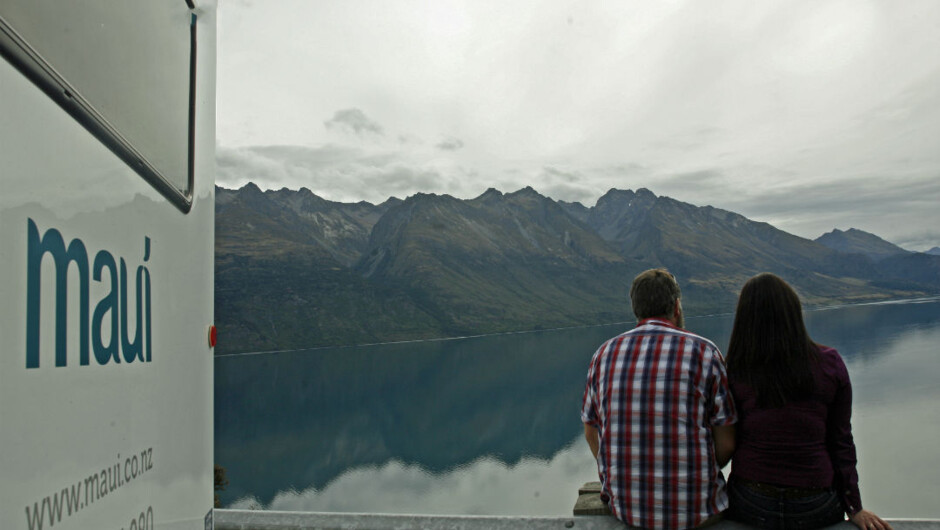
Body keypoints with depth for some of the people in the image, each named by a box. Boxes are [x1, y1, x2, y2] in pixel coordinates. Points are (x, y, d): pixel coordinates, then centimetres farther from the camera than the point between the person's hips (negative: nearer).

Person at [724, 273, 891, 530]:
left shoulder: (735, 373, -10)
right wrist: (854, 508, 7)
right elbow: (842, 440, -1)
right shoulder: (831, 364, -6)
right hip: (816, 509, 1)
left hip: (749, 507, -1)